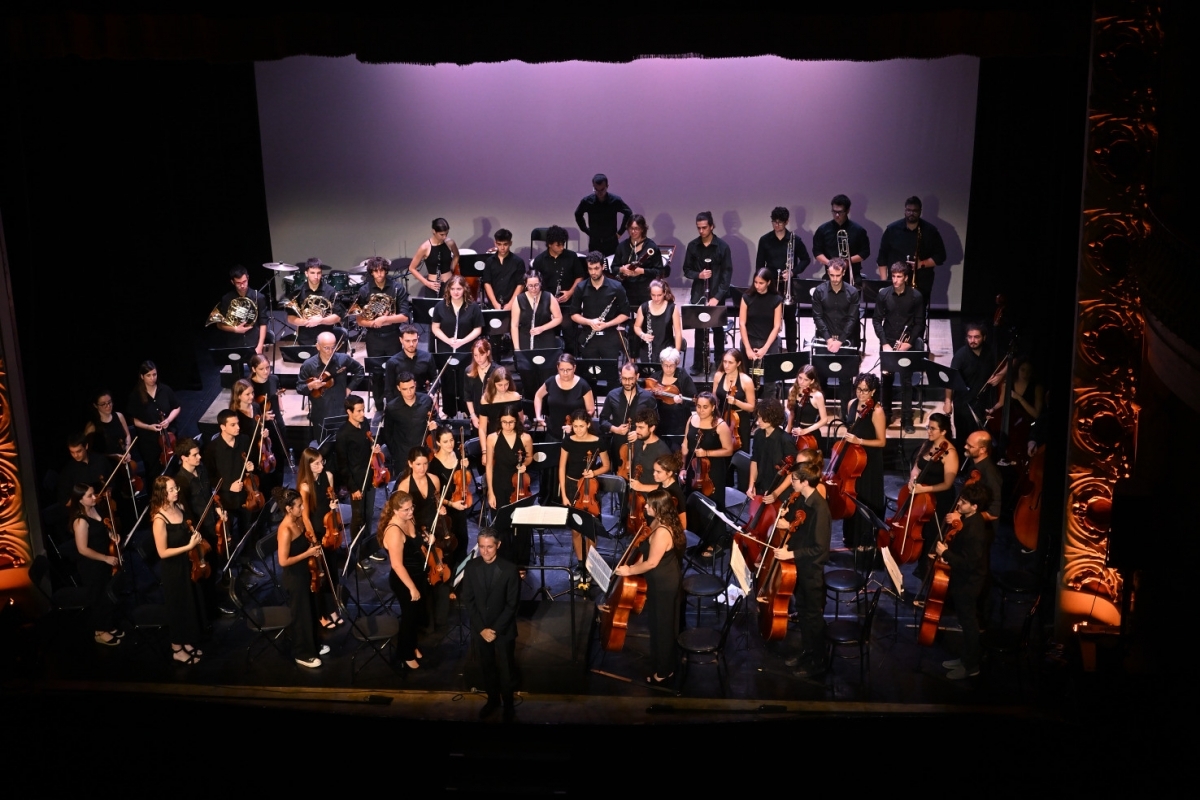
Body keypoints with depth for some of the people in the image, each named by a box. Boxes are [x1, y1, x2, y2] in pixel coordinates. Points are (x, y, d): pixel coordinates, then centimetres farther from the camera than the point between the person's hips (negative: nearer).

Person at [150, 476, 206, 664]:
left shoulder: (179, 507, -2)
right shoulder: (159, 519, -26)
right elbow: (163, 552, -23)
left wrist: (194, 536, -5)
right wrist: (189, 546, -26)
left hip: (186, 564, 8)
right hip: (172, 569, -8)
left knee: (190, 604, 20)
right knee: (178, 607, 9)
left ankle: (187, 643, 39)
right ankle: (177, 649, 29)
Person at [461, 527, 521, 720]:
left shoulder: (509, 569, -16)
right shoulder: (471, 566, -7)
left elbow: (512, 604, -13)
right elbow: (468, 600, -4)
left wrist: (495, 629, -17)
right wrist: (482, 628, -11)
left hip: (504, 630, -3)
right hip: (479, 630, 3)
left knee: (505, 670, 11)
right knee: (487, 669, 18)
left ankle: (508, 704, 32)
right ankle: (493, 699, 40)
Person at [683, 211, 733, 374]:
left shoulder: (722, 246, -7)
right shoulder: (692, 246, 0)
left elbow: (727, 272, -8)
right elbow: (686, 270, 6)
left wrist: (718, 296, -16)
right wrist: (698, 275, -17)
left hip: (717, 294, -1)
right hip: (698, 294, 2)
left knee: (718, 329, 9)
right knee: (699, 328, 3)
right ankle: (698, 364, 11)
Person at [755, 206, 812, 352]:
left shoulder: (795, 240, -1)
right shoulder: (765, 240, 1)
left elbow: (806, 260, 5)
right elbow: (759, 264, 4)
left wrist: (793, 272, -11)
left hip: (790, 285, 0)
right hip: (770, 284, 1)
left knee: (790, 318, 5)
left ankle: (792, 350, 13)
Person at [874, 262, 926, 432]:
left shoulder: (915, 296, -7)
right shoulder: (883, 294, -4)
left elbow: (919, 323, -2)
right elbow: (877, 320, -1)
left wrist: (909, 342, -12)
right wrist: (884, 343, -10)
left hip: (907, 344, -2)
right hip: (887, 343, 2)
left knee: (906, 381, -1)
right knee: (886, 379, 10)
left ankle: (907, 420, 3)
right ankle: (886, 415, 23)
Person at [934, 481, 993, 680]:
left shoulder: (974, 531, -31)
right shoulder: (967, 519, -1)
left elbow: (968, 563, -29)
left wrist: (945, 553, -23)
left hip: (968, 582, -10)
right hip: (963, 579, 10)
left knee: (969, 623, 6)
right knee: (966, 621, 22)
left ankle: (971, 666, 22)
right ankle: (966, 659, 37)